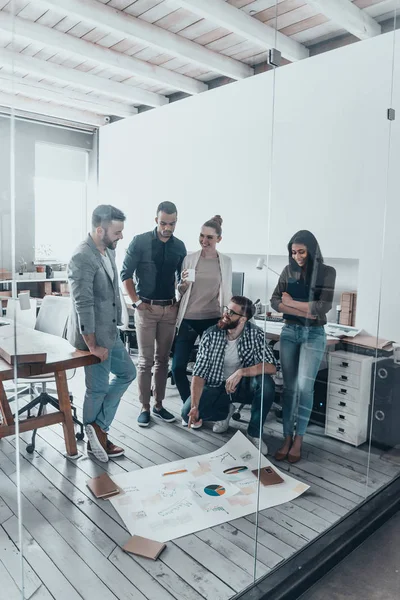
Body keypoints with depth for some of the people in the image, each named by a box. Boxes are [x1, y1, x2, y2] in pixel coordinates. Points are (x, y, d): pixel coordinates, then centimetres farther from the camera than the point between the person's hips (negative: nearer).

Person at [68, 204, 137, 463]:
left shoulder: (109, 250, 5)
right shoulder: (82, 258, -24)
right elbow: (83, 305, -25)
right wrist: (93, 345, -21)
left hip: (110, 331, 10)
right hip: (93, 336, -10)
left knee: (127, 373, 17)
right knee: (98, 388, 5)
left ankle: (98, 427, 21)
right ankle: (96, 433, 28)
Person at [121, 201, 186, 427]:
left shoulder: (180, 246, 6)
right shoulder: (140, 242, -6)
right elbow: (126, 274, -3)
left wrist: (180, 302, 5)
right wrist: (137, 301, -7)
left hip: (170, 309, 4)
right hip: (147, 308, -3)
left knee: (163, 359, 10)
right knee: (146, 360, 1)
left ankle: (159, 405, 21)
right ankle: (145, 408, 13)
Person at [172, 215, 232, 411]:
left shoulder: (226, 262, 2)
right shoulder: (190, 258, 0)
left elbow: (227, 293, 8)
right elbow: (181, 292, 6)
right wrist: (183, 284, -16)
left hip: (213, 320, 0)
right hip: (188, 319, 0)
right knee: (178, 367, -2)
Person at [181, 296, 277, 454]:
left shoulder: (255, 334, -17)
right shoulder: (211, 335, -15)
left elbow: (271, 367, -24)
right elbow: (199, 373, -16)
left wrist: (241, 372, -38)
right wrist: (194, 406, -29)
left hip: (244, 385, -1)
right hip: (217, 386, 1)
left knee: (266, 383, -32)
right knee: (188, 412, -21)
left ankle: (254, 433, -8)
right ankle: (225, 411, 12)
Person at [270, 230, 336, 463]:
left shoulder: (327, 272, -4)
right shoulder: (288, 271, 4)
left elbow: (323, 307, -14)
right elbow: (275, 301, -2)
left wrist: (292, 303, -8)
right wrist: (304, 311, -15)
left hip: (313, 335, -3)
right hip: (289, 332, 3)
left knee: (304, 386, -7)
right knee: (289, 386, 4)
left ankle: (298, 440, 8)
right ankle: (287, 438, 13)